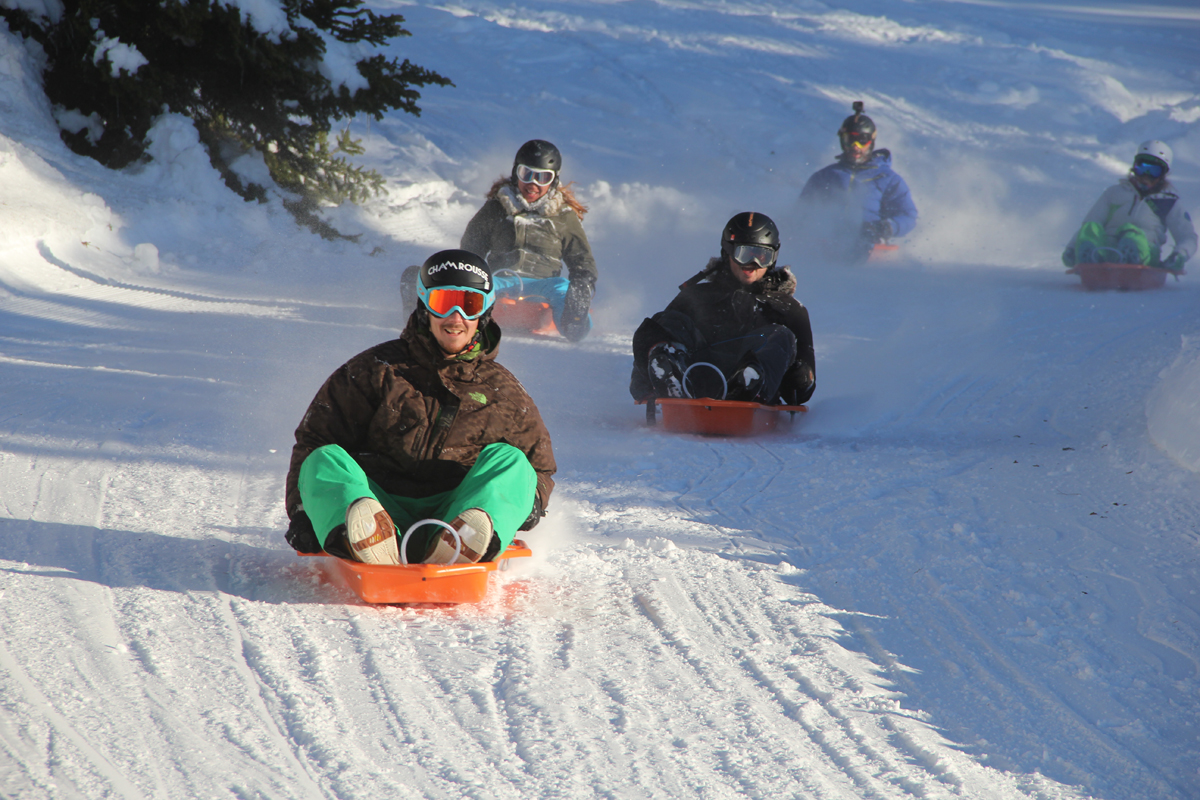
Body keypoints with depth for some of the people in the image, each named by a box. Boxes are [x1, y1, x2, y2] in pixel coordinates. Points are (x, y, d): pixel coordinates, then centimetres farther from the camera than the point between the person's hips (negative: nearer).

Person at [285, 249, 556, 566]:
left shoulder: (501, 389, 17)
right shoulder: (378, 370, 11)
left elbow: (539, 465, 25)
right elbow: (315, 437, 11)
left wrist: (530, 500, 0)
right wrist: (301, 510, -3)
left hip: (448, 513, 1)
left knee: (509, 459, -20)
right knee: (325, 460, -23)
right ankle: (370, 540, -58)